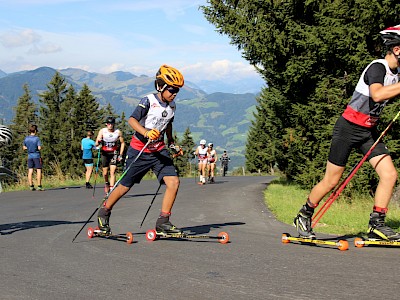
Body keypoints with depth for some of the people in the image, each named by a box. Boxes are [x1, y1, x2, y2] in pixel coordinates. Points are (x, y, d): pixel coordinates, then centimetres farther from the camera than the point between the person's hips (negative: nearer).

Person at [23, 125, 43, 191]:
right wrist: (37, 148, 5)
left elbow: (24, 147, 16)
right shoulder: (37, 138, -11)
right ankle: (39, 186, -6)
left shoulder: (26, 138, 5)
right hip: (36, 156, -5)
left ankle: (31, 186, 4)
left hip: (29, 156, 5)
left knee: (30, 171, 4)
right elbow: (39, 148, -16)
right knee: (39, 170, -1)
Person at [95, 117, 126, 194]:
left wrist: (120, 155, 1)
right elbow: (96, 144, -13)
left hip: (114, 153, -1)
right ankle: (106, 183, 39)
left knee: (112, 172, -14)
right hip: (105, 153, 1)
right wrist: (98, 142, -37)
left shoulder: (118, 132, -7)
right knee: (105, 173, 8)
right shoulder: (102, 131, -8)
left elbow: (122, 143, 6)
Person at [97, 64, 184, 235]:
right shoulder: (149, 101, -16)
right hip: (140, 149, -5)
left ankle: (163, 223, -4)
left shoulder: (172, 105, 6)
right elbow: (132, 120, -26)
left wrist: (171, 142, 24)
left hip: (159, 150, 6)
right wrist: (146, 133, -42)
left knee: (173, 182, -12)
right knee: (125, 186, 4)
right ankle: (104, 213, 28)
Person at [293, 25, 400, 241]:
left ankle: (376, 225, 0)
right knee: (331, 181, 1)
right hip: (349, 127, -8)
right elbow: (377, 94, -39)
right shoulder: (377, 67, -20)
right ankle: (304, 217, 21)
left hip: (369, 130, 8)